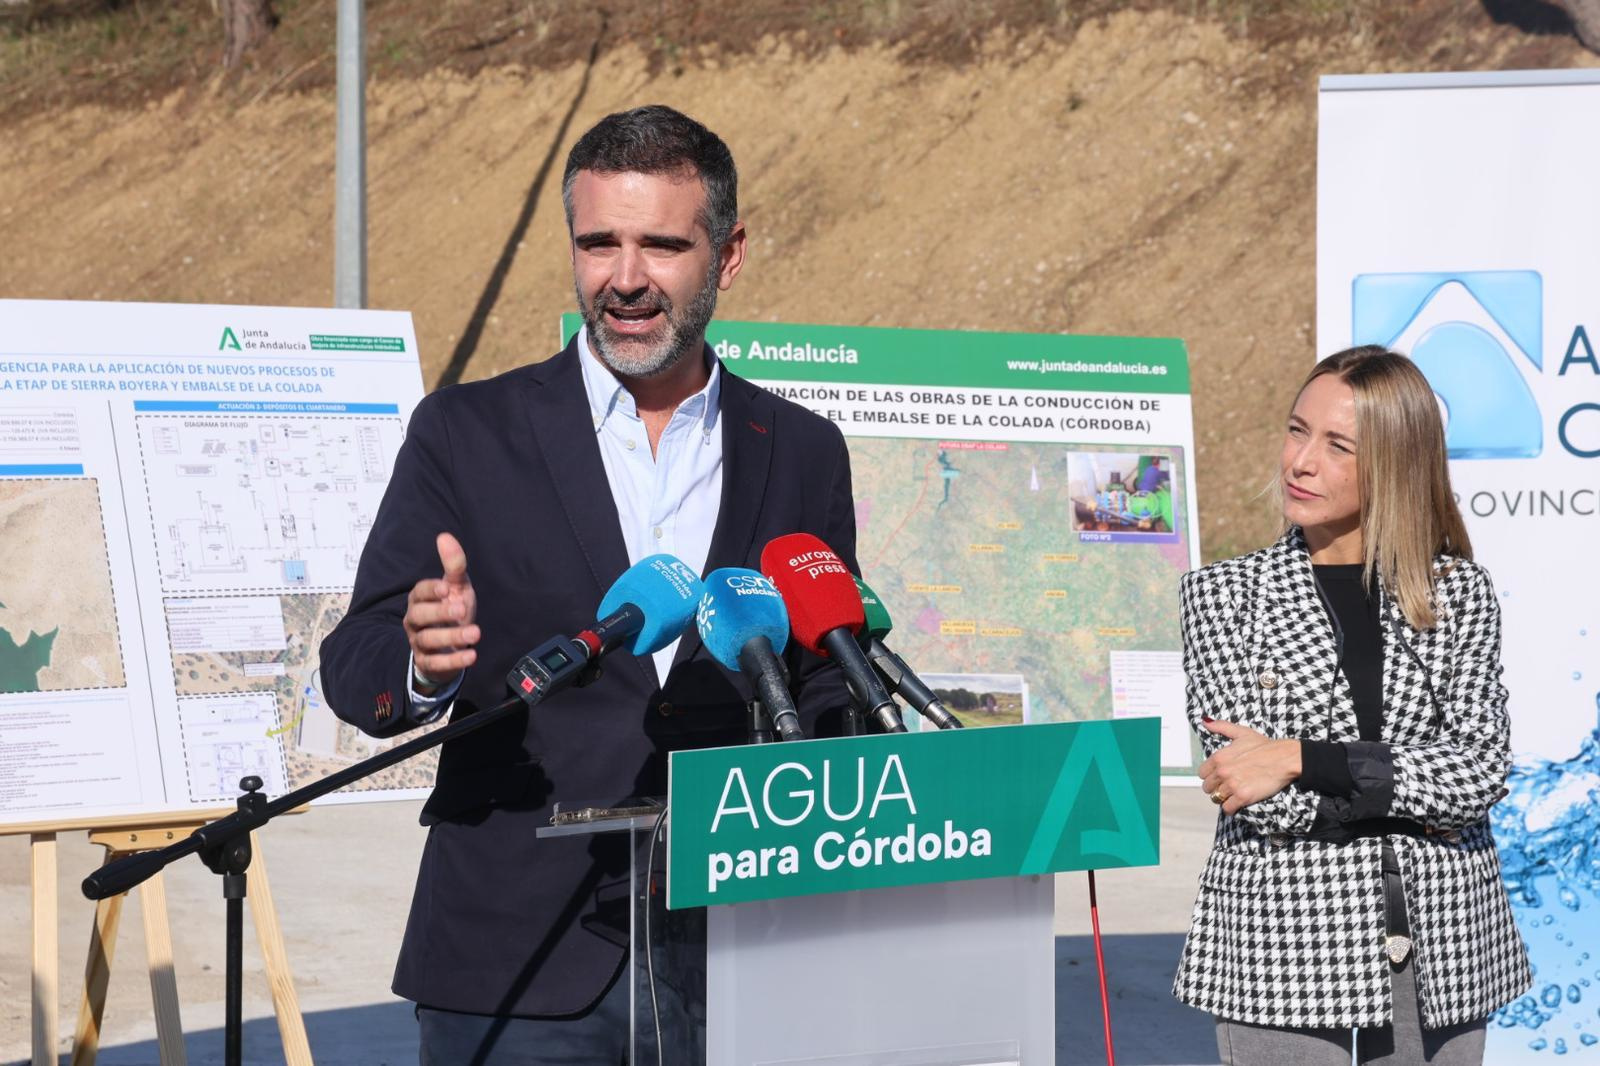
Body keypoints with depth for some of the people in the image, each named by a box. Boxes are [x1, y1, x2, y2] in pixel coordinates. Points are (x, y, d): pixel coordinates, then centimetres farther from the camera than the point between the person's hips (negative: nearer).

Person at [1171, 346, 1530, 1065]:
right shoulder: (1222, 594, 1)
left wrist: (1302, 761, -14)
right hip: (1284, 951, -2)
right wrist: (1420, 798, -10)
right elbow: (1251, 788, -9)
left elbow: (1484, 765, -8)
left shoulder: (1458, 590, 5)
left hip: (1440, 947, 2)